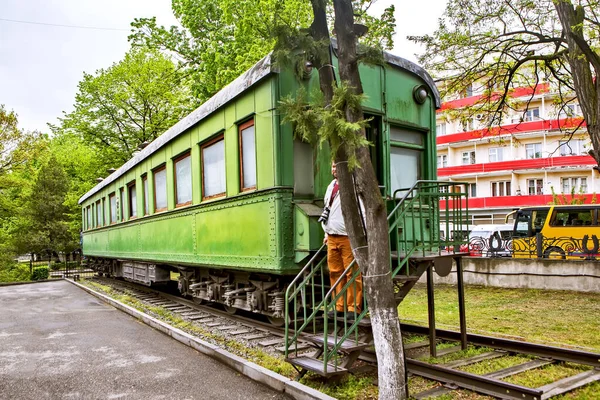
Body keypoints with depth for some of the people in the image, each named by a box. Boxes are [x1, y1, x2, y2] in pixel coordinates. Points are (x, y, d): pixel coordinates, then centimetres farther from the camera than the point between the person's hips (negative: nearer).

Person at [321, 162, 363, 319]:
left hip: (348, 237, -7)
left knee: (352, 273, -3)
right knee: (335, 273, 8)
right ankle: (340, 306, 17)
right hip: (332, 238, 7)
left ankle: (353, 307, 5)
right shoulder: (330, 187, 19)